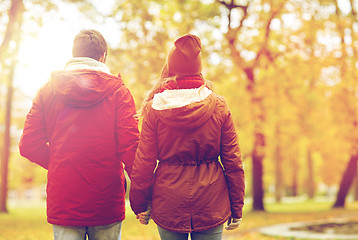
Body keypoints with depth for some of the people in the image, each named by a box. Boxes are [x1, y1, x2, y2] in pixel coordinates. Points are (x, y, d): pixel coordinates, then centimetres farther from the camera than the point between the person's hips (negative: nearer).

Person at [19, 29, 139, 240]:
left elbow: (29, 145, 0)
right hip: (107, 206, -1)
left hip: (62, 203, 2)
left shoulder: (48, 91, 4)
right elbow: (130, 146, -11)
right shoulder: (118, 91, -2)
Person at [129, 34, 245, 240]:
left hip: (168, 205, 0)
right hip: (211, 205, 1)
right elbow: (232, 162, 0)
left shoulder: (155, 109, -4)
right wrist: (236, 207, 7)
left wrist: (140, 204, 7)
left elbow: (144, 161, -3)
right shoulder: (219, 107, -2)